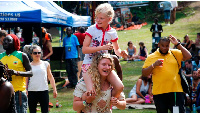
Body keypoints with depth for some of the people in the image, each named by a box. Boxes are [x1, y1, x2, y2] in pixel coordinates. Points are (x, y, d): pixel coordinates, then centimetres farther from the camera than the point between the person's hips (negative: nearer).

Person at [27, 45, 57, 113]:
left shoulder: (46, 64, 9)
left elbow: (50, 77, 13)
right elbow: (26, 79, 9)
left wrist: (54, 89, 9)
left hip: (44, 90, 0)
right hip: (32, 91, 0)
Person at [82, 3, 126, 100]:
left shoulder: (112, 32, 2)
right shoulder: (92, 29, -9)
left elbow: (116, 49, 16)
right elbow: (84, 49, -15)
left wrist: (121, 53, -8)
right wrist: (102, 47, -23)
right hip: (89, 63, -4)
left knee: (119, 87, -13)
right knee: (91, 92, -24)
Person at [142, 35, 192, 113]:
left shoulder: (175, 53, 9)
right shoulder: (151, 57, 6)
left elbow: (188, 56, -5)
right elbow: (144, 73, 3)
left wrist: (177, 44, -7)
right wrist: (153, 65, -13)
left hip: (176, 91, 0)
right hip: (159, 92, 0)